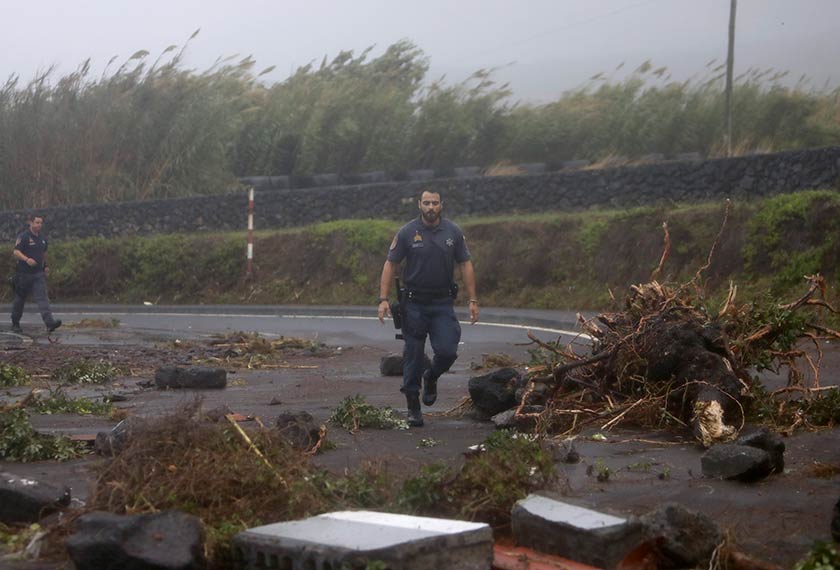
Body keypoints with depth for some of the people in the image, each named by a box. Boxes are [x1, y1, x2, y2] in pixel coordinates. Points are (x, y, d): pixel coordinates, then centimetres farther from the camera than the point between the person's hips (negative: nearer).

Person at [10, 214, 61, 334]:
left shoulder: (42, 239, 11)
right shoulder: (23, 236, -9)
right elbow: (16, 252, -18)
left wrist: (45, 265, 26)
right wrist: (27, 259, -32)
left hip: (38, 274, 4)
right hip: (24, 273, -4)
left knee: (42, 297, -11)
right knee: (20, 299, 9)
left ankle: (49, 323, -24)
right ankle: (15, 324, 25)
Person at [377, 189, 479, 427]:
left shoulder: (453, 232, 2)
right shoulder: (407, 233, -4)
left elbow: (465, 265, 5)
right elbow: (390, 265, -1)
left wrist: (472, 300, 0)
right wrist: (383, 299, -9)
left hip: (443, 304, 1)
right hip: (414, 304, -1)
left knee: (447, 351, -11)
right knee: (413, 356, 1)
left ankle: (431, 378, 23)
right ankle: (413, 408, 12)